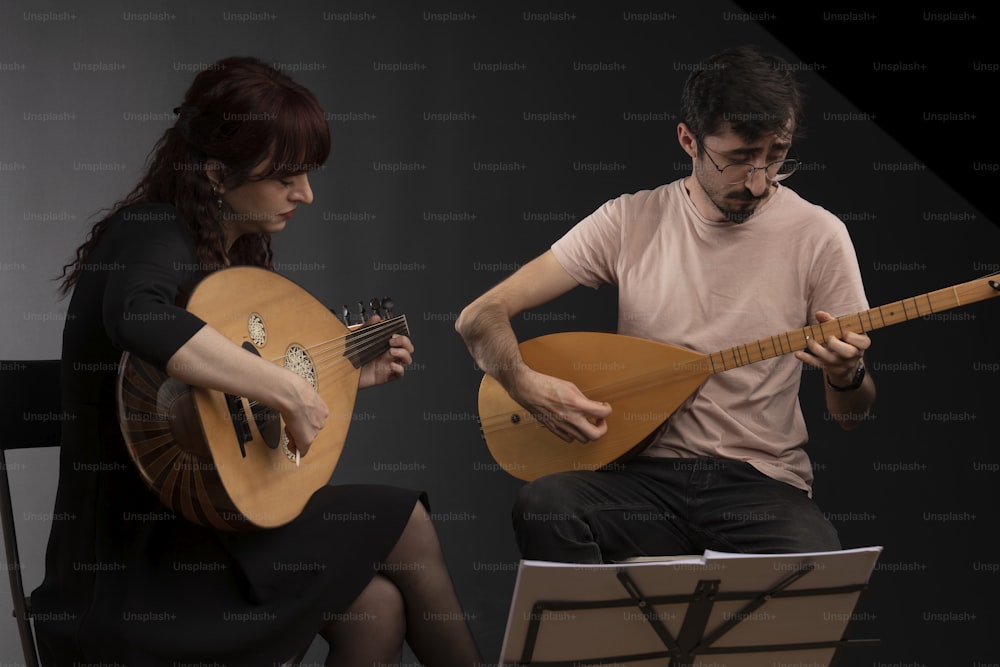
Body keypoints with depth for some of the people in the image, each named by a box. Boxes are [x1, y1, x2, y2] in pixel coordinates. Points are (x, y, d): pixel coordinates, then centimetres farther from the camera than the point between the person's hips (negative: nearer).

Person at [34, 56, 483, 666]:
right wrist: (289, 389, -35)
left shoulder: (234, 258, 11)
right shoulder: (152, 234, -15)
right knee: (404, 523, -4)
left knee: (375, 602, -8)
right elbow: (138, 317, -40)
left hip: (183, 532, 8)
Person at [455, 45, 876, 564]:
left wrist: (846, 376, -17)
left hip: (761, 482, -1)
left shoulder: (817, 235, 0)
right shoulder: (631, 221, 2)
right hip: (644, 477, 2)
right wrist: (528, 385, -17)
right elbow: (480, 316, 2)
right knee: (542, 505, -31)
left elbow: (850, 416, 7)